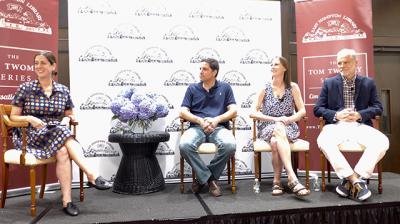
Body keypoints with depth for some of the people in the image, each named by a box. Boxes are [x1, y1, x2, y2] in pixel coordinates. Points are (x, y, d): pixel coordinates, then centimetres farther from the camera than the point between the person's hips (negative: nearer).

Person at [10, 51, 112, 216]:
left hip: (58, 133, 2)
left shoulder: (63, 90, 8)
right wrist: (29, 118, -15)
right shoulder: (25, 88, 2)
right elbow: (13, 117, 5)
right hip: (31, 136, -2)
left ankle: (67, 201, -30)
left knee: (63, 151, -34)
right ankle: (92, 176, -37)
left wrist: (67, 119, -6)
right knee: (61, 133, -34)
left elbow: (69, 115, 18)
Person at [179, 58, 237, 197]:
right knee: (184, 145, -33)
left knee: (230, 145, -33)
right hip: (197, 127, 1)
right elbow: (183, 112, 7)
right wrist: (200, 120, -11)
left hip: (219, 127, 0)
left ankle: (203, 178, -10)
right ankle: (210, 179, -12)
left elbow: (233, 111, 6)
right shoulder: (192, 88, 17)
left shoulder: (225, 87, 15)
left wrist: (217, 119, -13)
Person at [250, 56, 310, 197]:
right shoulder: (265, 88, 5)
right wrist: (275, 119, -13)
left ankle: (277, 181, -25)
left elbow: (302, 111, 3)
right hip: (268, 127, 0)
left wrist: (288, 119, -17)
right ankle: (292, 178, -41)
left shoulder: (292, 87, 5)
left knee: (275, 141, -35)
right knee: (278, 130, -37)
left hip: (289, 127, 0)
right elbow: (254, 112, -1)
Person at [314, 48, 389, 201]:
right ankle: (356, 181, -28)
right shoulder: (329, 83, 12)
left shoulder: (368, 83, 14)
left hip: (360, 125, 1)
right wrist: (336, 115, -11)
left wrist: (359, 115, -11)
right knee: (323, 141, -35)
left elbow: (378, 108, 9)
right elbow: (318, 109, 7)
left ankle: (350, 180, -23)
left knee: (382, 142, -30)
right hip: (336, 125, -1)